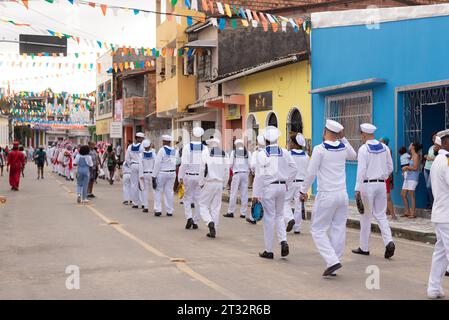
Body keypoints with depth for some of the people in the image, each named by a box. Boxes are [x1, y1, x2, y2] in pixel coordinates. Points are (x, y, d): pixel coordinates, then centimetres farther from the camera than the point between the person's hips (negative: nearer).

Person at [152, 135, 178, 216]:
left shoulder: (162, 150, -12)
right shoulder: (175, 151, 4)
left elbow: (157, 163, -12)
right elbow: (177, 162, 3)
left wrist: (154, 175, -9)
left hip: (162, 173, -4)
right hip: (172, 173, 4)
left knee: (158, 191, 5)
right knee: (169, 191, 8)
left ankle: (158, 210, -2)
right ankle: (169, 211, 9)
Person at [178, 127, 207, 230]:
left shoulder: (187, 147, -8)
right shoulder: (205, 148, -5)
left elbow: (184, 163, -9)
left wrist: (180, 177, -2)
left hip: (189, 176, -1)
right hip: (201, 177, 1)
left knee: (187, 198, 12)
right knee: (198, 200, 9)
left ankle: (189, 218, -6)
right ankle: (196, 222, 12)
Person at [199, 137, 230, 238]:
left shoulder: (206, 153, -6)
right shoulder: (225, 154, 7)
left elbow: (202, 169, -10)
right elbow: (227, 171, 7)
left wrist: (201, 184, -1)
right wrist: (224, 185, 15)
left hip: (208, 183, -4)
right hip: (220, 184, 4)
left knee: (203, 205, 7)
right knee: (216, 207, 9)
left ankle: (210, 222, -17)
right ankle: (213, 231, 10)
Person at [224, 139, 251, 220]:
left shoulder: (234, 152, -2)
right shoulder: (248, 153, 3)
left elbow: (231, 163, -3)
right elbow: (250, 164, -1)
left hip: (237, 173, -2)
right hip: (245, 173, 2)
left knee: (233, 193, 1)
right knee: (244, 194, 4)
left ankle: (231, 212, 2)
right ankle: (243, 213, 5)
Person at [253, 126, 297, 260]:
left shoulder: (262, 154, -10)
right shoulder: (284, 152, 3)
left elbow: (260, 175, -13)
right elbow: (293, 169, 5)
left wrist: (256, 194, -9)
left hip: (268, 187, -4)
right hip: (282, 186, 4)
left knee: (269, 218, 3)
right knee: (279, 215, 19)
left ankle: (269, 251, 9)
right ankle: (283, 241, -1)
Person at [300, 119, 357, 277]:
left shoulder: (320, 149, -12)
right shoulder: (343, 148, 5)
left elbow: (311, 173, -12)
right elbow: (353, 156, 29)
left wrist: (303, 190, 0)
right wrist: (343, 138, 22)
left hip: (326, 196, -6)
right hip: (342, 195, 6)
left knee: (318, 230, 3)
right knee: (338, 230, 8)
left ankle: (332, 261, -12)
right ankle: (332, 268, 12)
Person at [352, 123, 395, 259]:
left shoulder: (364, 149, -11)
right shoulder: (384, 147, 7)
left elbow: (361, 170, -16)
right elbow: (390, 167, 12)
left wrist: (357, 189, -15)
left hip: (367, 184, -5)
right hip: (381, 184, 5)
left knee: (366, 216, 6)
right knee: (381, 215, 9)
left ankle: (364, 247, 15)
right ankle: (389, 241, -11)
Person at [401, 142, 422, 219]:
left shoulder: (416, 156, -9)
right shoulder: (412, 156, 17)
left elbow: (415, 167, -16)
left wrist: (406, 167, -7)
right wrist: (406, 169, 8)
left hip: (413, 177, -9)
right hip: (408, 177, 9)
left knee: (411, 195, -8)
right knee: (403, 194, 8)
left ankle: (413, 213, -4)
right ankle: (407, 212, 14)